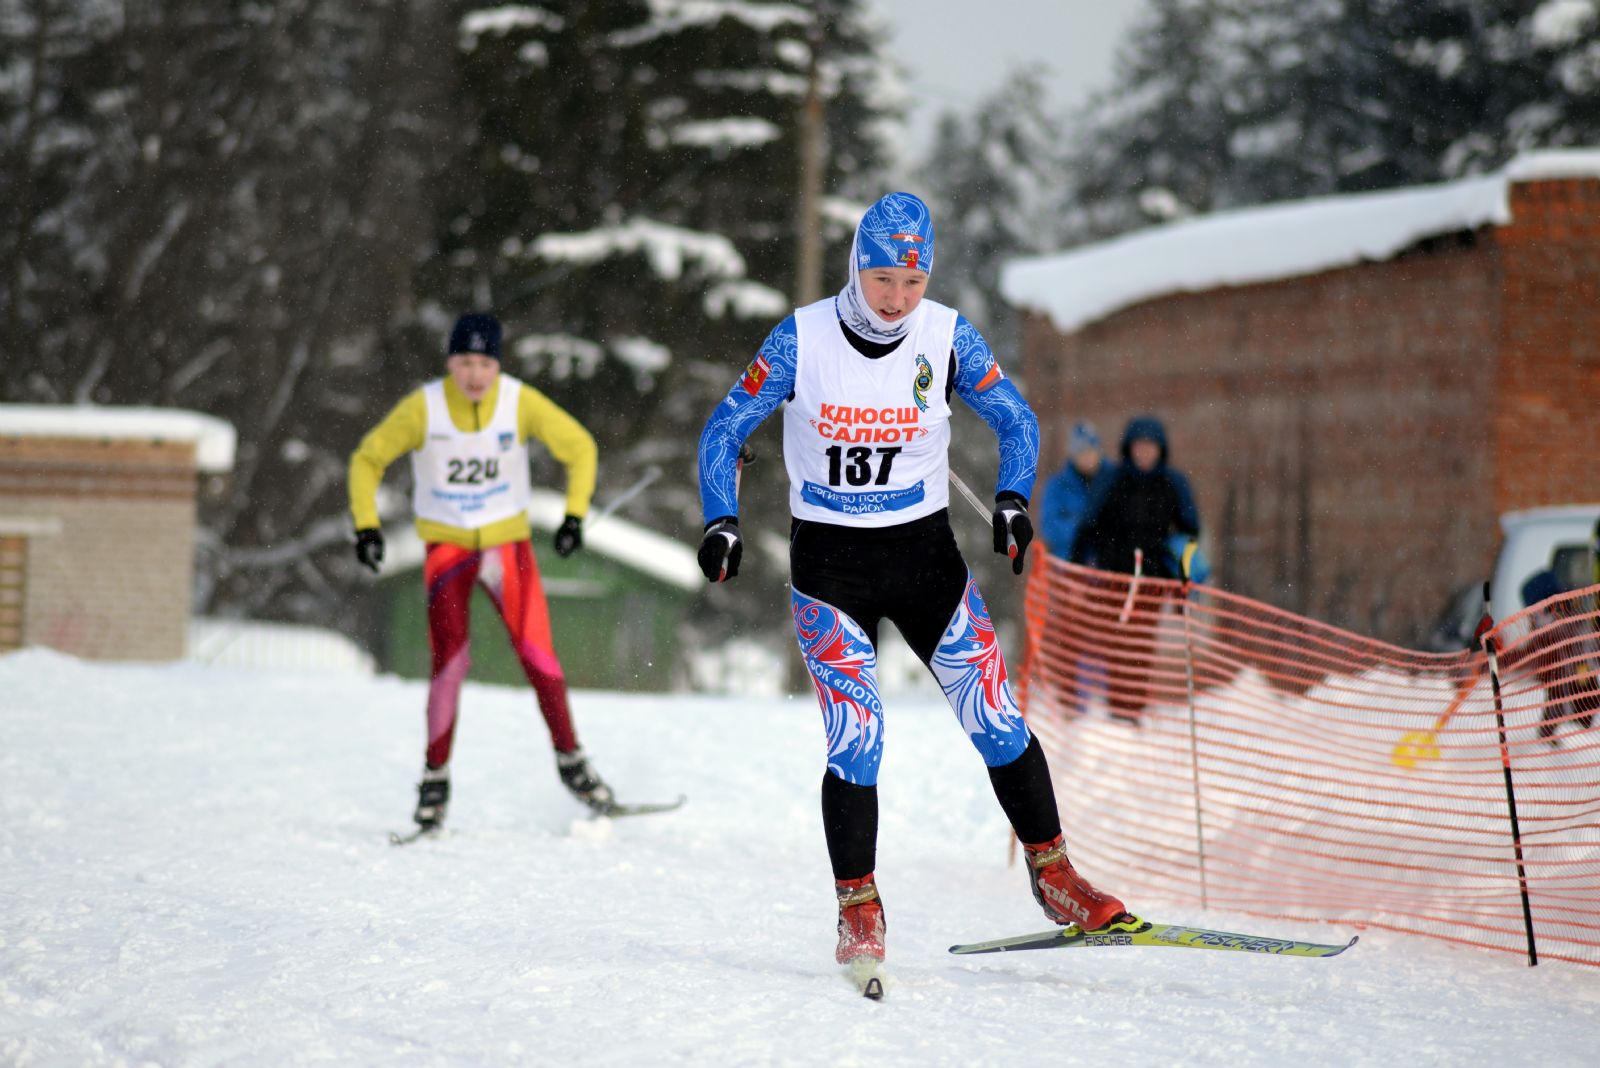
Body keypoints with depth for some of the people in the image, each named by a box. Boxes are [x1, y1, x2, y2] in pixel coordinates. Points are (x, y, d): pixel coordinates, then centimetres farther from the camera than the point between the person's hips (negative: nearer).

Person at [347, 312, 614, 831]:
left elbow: (579, 447, 1)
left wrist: (575, 516, -8)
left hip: (508, 543, 1)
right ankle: (435, 778, 0)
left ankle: (571, 760, 11)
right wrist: (366, 525, -11)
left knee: (537, 655, -8)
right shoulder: (422, 408, -14)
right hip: (447, 547, -1)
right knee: (450, 662, -13)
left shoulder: (521, 402, -12)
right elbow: (367, 460, -1)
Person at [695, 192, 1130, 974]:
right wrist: (722, 522, -15)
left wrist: (1012, 499, -11)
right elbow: (724, 431, -1)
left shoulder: (947, 337, -6)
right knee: (856, 742, -13)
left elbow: (1016, 420, 6)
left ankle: (1053, 877, 14)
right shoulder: (802, 339, -10)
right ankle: (858, 915, 0)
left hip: (924, 555, 2)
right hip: (828, 563, -2)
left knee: (997, 723, -2)